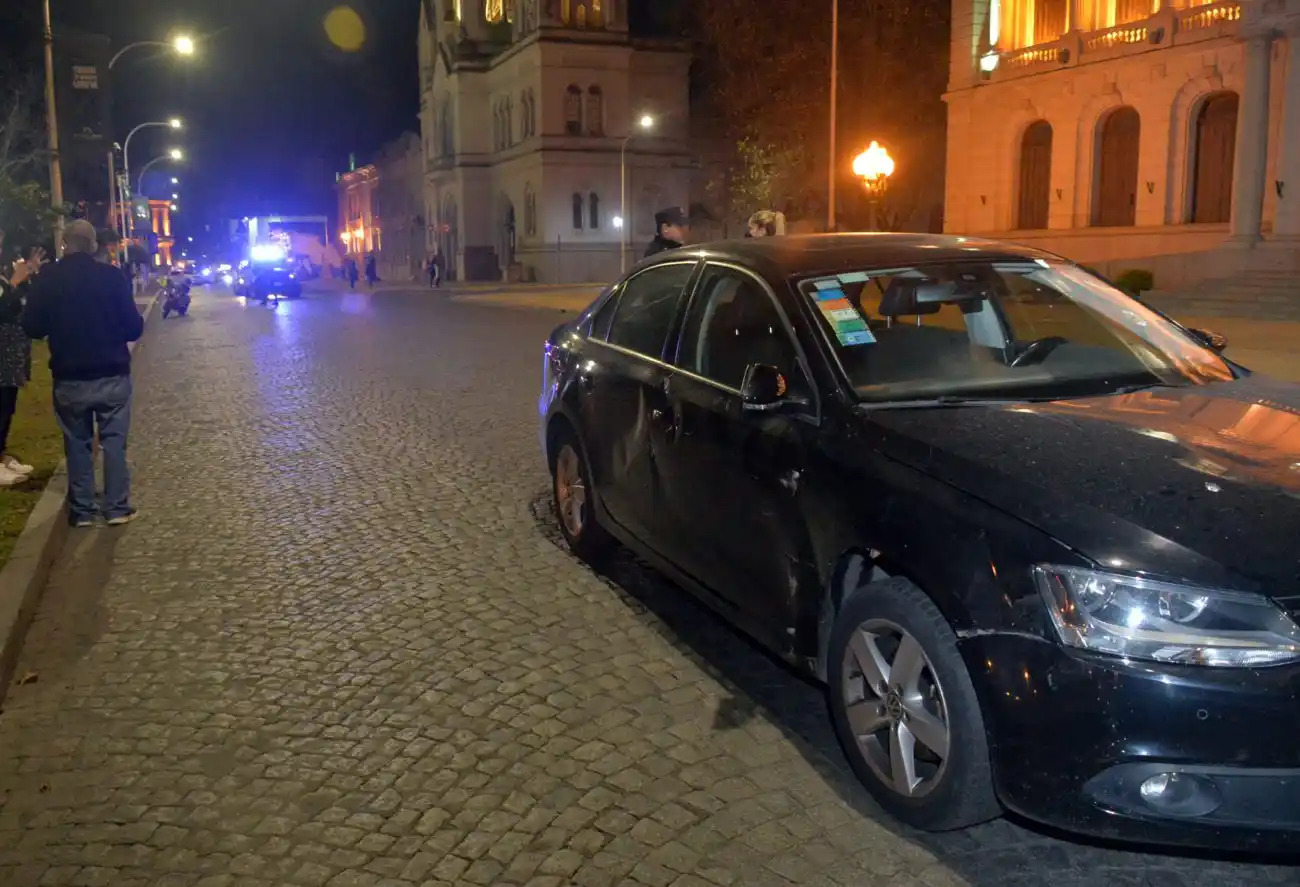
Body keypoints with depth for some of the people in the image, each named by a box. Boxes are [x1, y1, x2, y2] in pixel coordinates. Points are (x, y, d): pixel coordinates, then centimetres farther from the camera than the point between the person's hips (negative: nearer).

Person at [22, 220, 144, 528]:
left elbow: (33, 328, 0)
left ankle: (82, 510, 15)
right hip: (113, 375, -1)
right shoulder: (112, 276, -8)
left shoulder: (48, 278, -5)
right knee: (114, 440, 8)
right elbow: (134, 327, -7)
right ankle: (117, 508, 8)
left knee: (77, 444, 11)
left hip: (69, 378, 1)